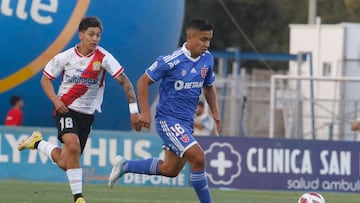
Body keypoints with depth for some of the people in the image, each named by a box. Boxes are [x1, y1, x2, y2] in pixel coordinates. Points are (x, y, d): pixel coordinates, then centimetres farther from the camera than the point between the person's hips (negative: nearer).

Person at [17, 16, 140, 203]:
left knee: (64, 163, 1)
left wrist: (133, 110, -19)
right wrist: (55, 100, -13)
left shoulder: (103, 57, -10)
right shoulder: (65, 57, -7)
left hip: (86, 114, 2)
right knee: (73, 145, -29)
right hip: (65, 109, -2)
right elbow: (45, 78, 5)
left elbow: (124, 81, -11)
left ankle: (37, 143, 31)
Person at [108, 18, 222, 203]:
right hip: (168, 119, -8)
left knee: (170, 169, 15)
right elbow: (143, 81, -10)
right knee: (198, 157, -21)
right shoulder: (171, 61, -18)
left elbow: (208, 87, 20)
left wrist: (214, 112, 8)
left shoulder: (207, 59, 2)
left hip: (186, 122, 8)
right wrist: (145, 112, -16)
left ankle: (124, 166, 32)